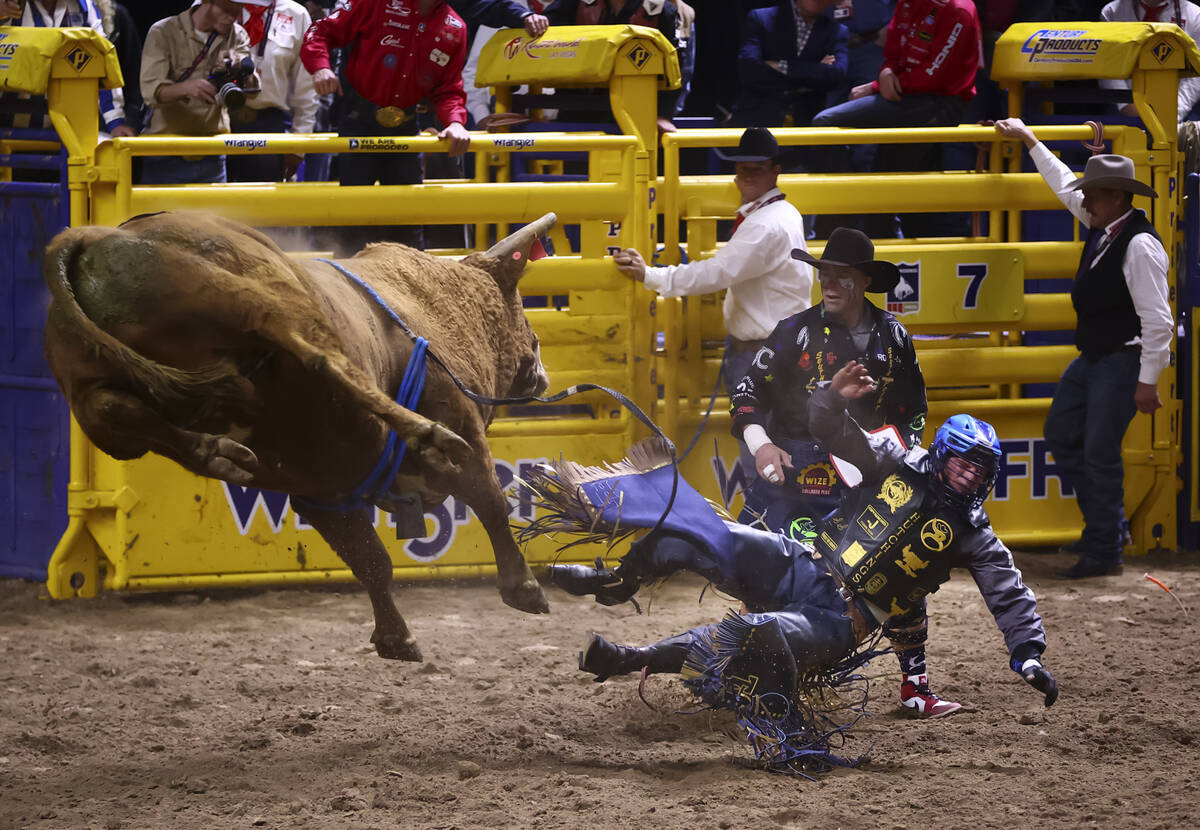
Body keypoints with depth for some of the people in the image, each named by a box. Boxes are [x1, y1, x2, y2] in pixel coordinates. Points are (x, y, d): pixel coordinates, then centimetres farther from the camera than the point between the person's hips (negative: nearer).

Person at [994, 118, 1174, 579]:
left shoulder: (1139, 247, -22)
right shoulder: (1102, 228, 6)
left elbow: (1158, 320, -23)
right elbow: (1065, 185, 25)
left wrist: (1147, 381, -23)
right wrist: (1029, 140, 32)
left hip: (1122, 362, -10)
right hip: (1091, 358, 10)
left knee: (1100, 453, -8)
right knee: (1061, 436, 14)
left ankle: (1104, 554, 0)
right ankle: (1103, 524, 24)